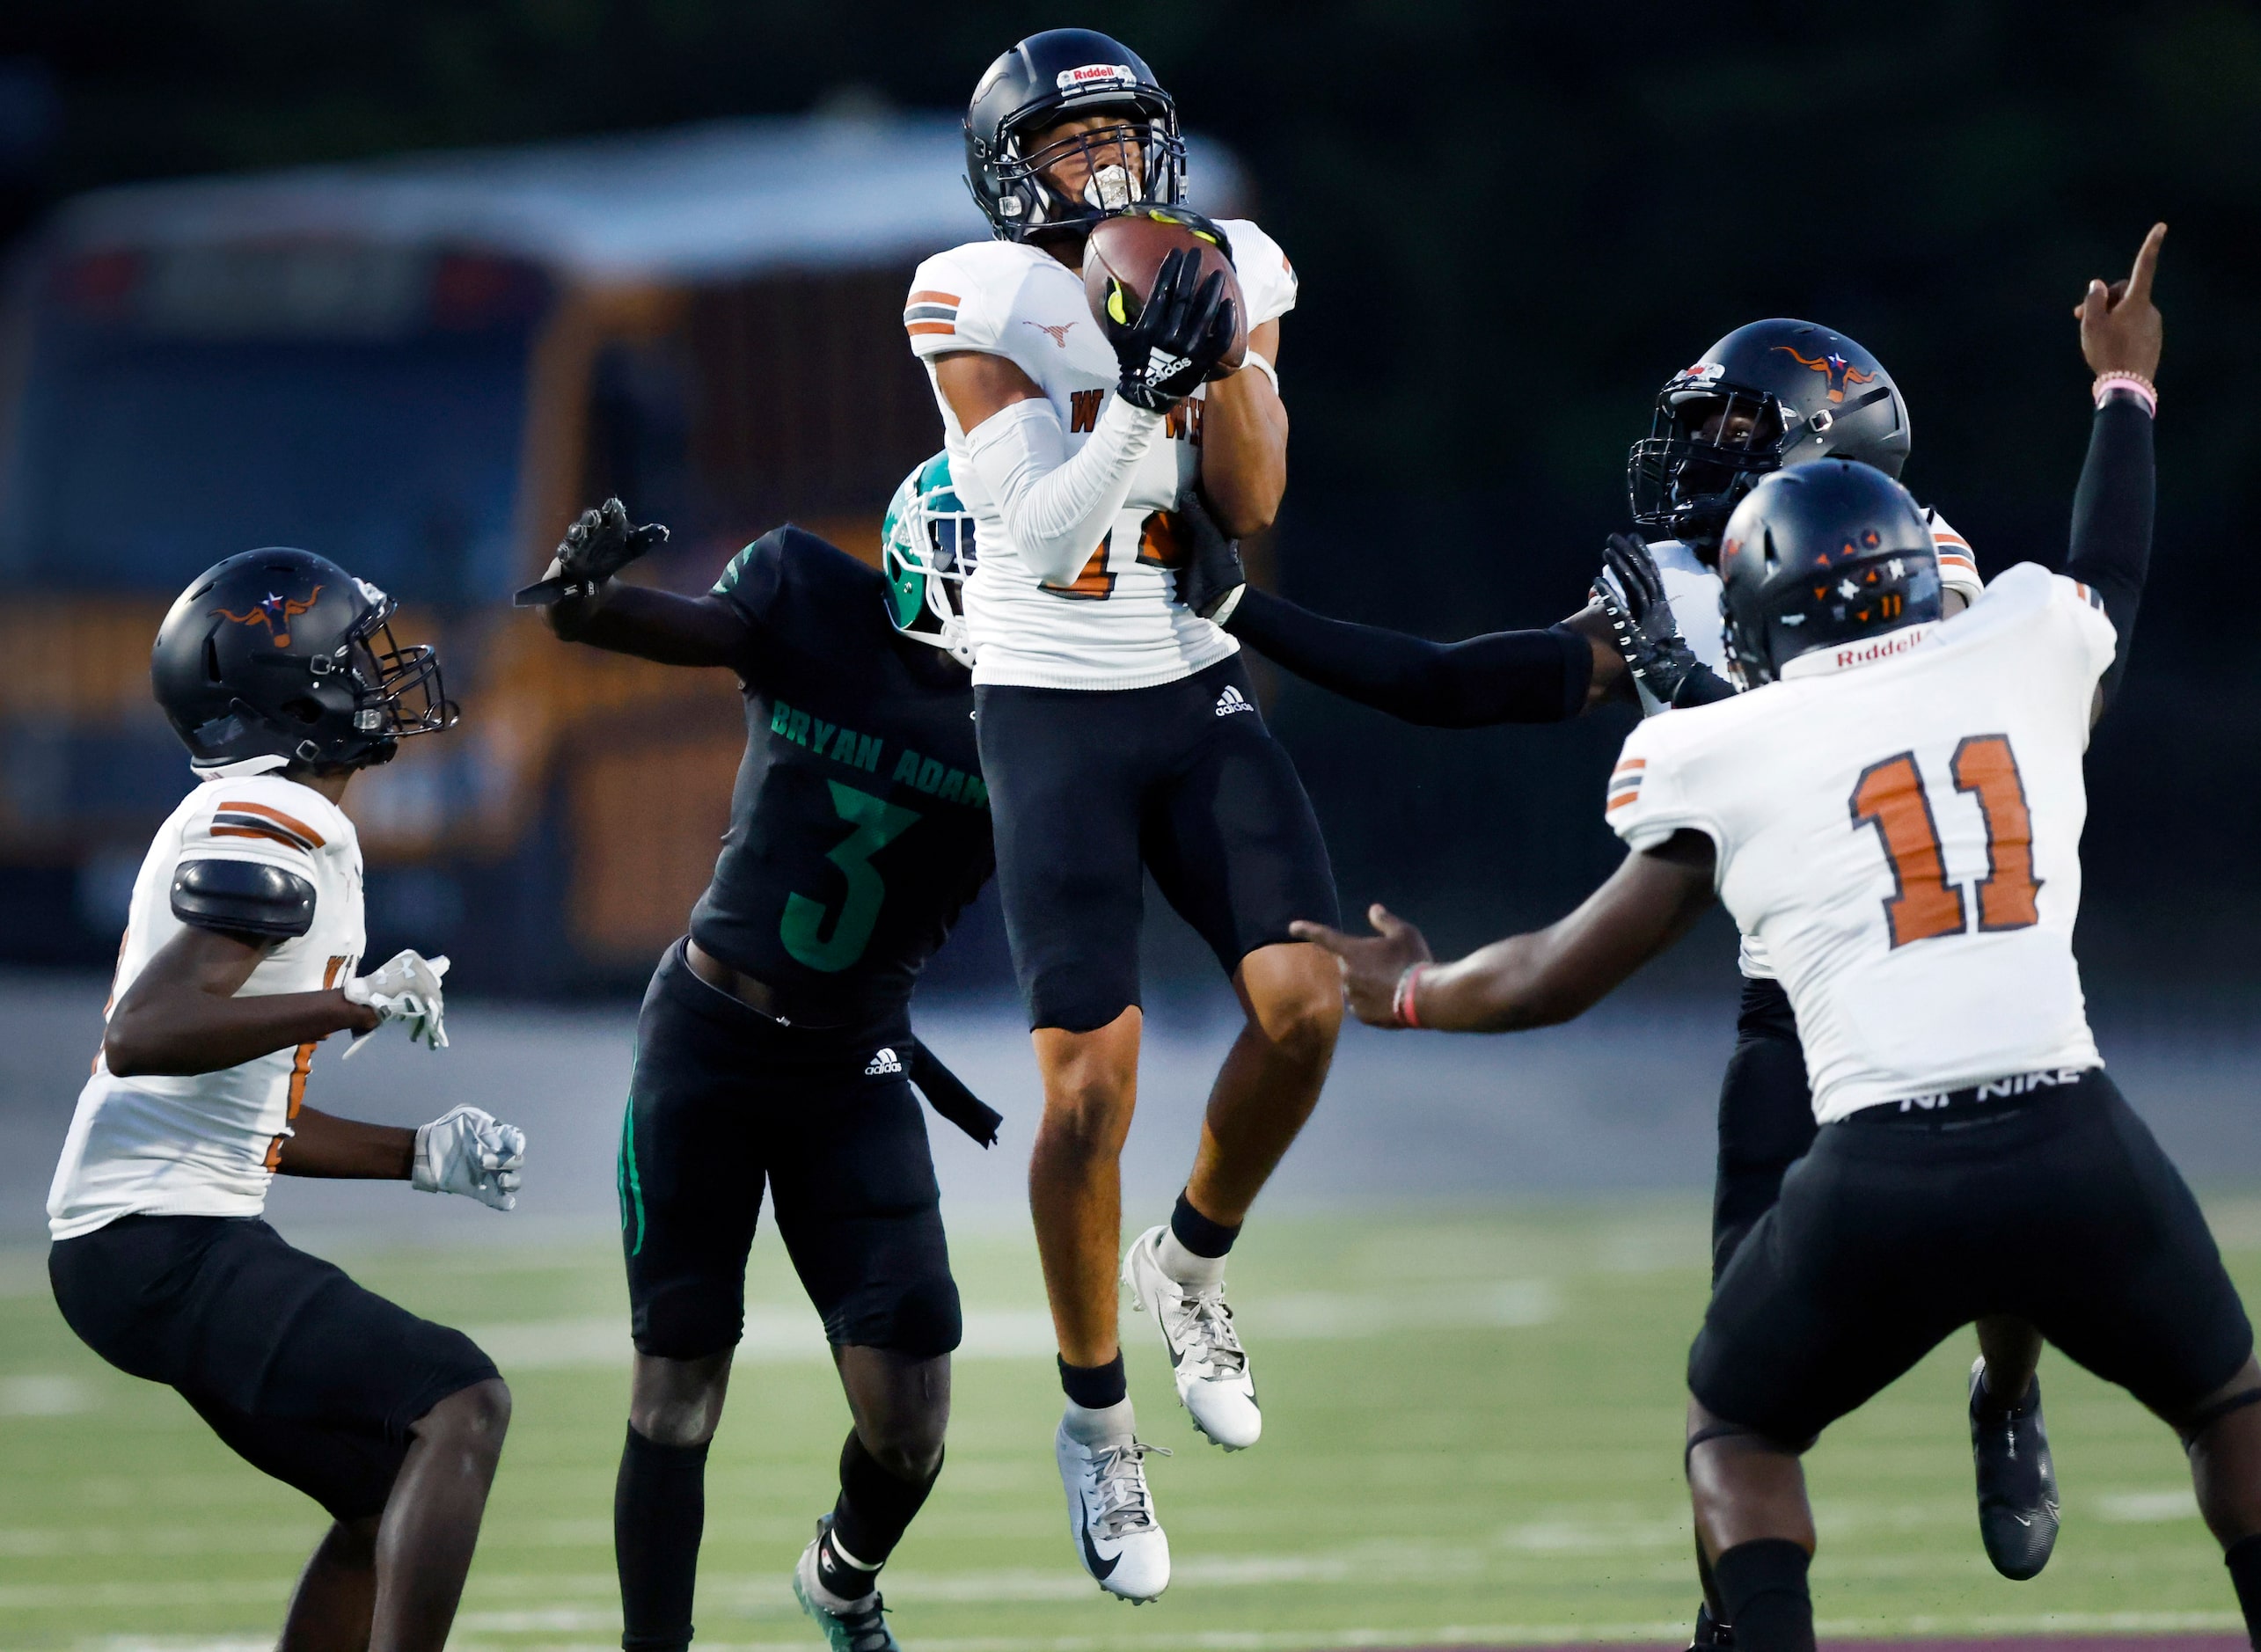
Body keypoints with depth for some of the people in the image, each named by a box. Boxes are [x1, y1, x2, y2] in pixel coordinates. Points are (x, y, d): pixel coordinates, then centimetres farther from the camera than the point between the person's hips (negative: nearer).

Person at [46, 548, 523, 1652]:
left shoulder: (236, 824, 20)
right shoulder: (279, 828, -12)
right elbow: (142, 1035, -26)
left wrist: (418, 1156, 18)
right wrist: (355, 1004, -26)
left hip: (172, 1232, 11)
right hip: (162, 1239, -11)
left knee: (397, 1494, 15)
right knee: (460, 1411, -19)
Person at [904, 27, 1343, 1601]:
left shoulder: (1229, 273, 3)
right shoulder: (984, 304, -10)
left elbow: (1251, 503, -4)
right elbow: (1042, 541, -17)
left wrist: (1221, 344, -17)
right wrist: (1138, 386, -27)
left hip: (1199, 695, 4)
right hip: (1054, 714, -4)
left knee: (1304, 1001, -16)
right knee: (1092, 1086, -8)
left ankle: (1193, 1264, 14)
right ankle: (1097, 1424, 11)